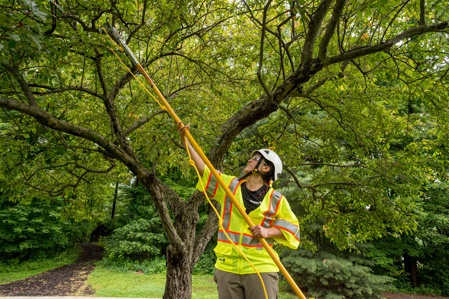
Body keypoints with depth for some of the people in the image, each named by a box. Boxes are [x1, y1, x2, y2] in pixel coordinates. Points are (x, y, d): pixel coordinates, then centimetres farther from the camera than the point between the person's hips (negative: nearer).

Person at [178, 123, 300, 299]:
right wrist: (186, 142, 1)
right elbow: (204, 170, 4)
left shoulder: (276, 199, 2)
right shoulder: (230, 185, 8)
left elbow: (291, 226, 7)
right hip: (227, 266, 2)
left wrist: (269, 232, -11)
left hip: (260, 268, -2)